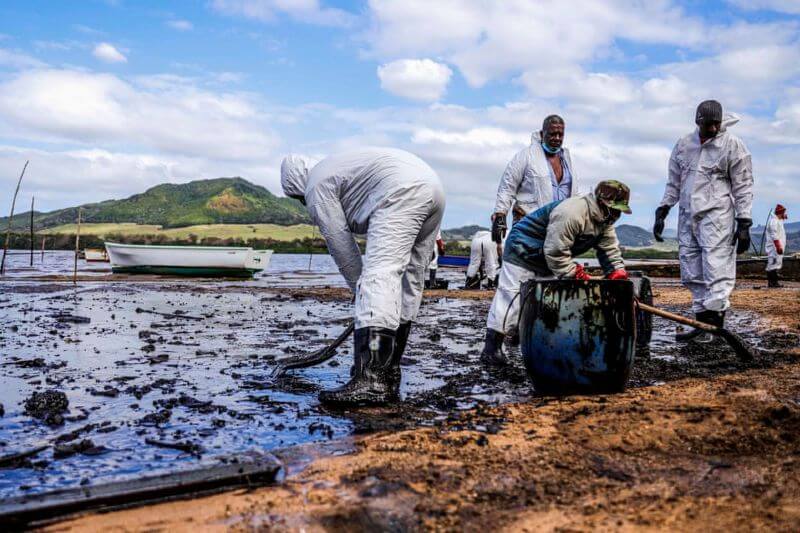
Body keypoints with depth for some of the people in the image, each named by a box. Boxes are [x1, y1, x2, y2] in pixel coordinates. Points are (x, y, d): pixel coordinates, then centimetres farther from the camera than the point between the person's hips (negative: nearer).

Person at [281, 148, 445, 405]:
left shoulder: (316, 188, 8)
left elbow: (341, 246, 4)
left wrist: (360, 290, 14)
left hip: (403, 192, -10)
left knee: (378, 277, -17)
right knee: (408, 286, 10)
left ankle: (370, 381, -27)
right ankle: (388, 373, 15)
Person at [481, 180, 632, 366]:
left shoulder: (604, 220, -1)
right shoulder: (570, 213, -32)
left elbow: (610, 250, 0)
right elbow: (555, 252, -34)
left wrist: (619, 274, -14)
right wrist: (576, 274, -29)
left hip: (547, 260, 10)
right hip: (522, 251, -10)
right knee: (512, 297, -11)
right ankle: (491, 348, -9)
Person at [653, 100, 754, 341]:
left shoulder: (733, 145, -1)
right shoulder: (683, 145, 12)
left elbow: (743, 186, -3)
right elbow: (673, 183, 19)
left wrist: (743, 223, -8)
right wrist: (662, 212, 12)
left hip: (717, 215, -5)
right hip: (687, 216, 6)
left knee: (716, 272, -11)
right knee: (692, 275, 6)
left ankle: (714, 321, -11)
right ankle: (702, 323, 13)